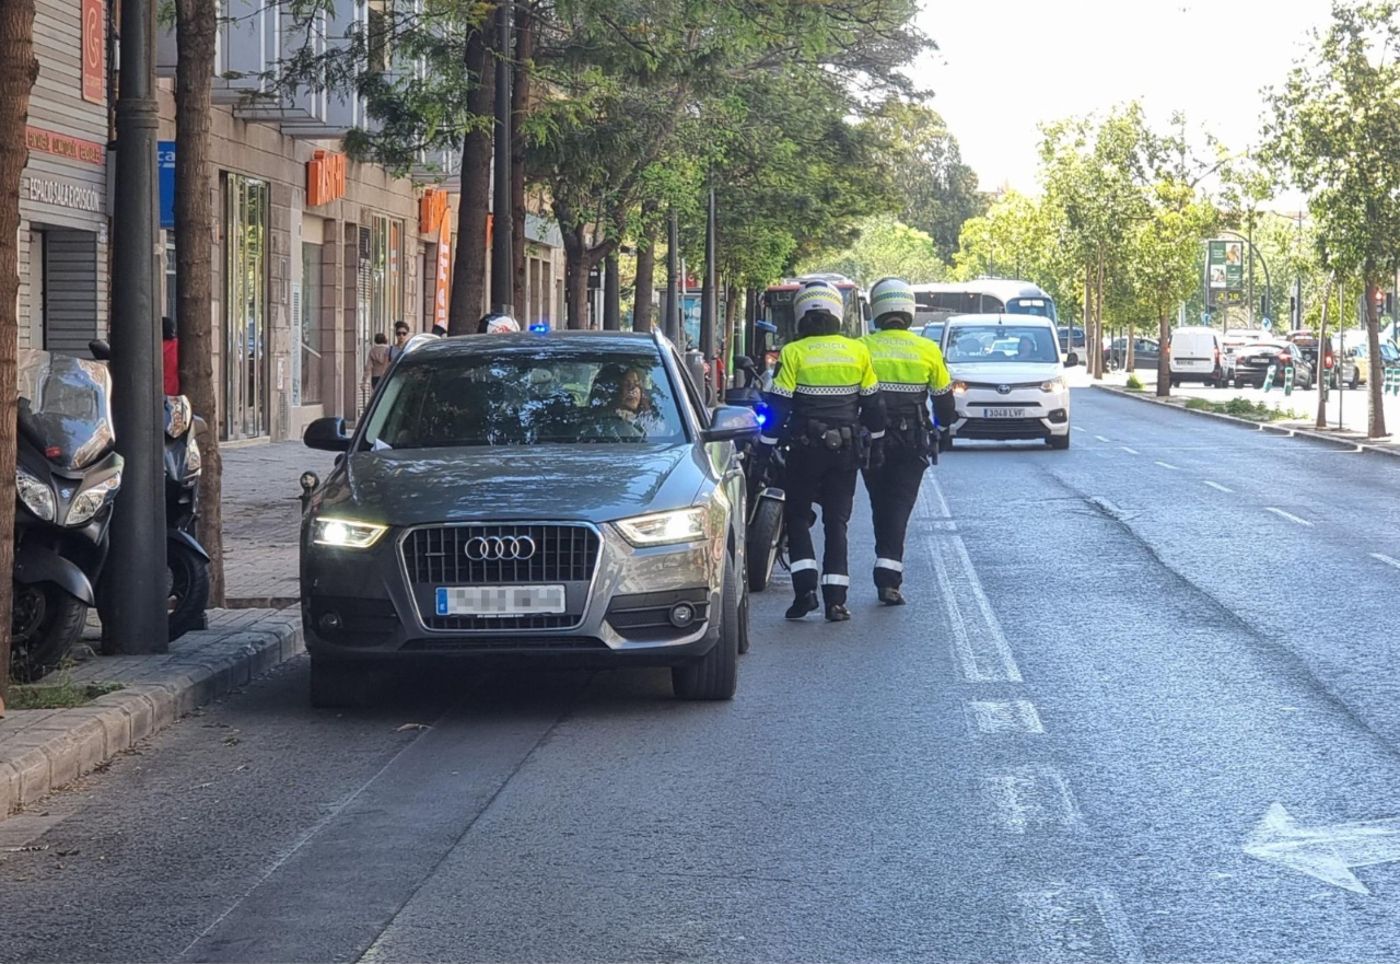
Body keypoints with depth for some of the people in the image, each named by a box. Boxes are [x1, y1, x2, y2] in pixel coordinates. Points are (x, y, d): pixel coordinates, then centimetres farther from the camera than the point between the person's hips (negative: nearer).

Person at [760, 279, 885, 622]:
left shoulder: (793, 353, -7)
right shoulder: (858, 352, 2)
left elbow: (778, 407, -7)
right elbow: (872, 404, 9)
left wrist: (764, 449, 2)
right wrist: (874, 442, 22)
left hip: (806, 449, -3)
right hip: (847, 451, 3)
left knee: (797, 516, 10)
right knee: (837, 522, 7)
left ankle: (805, 588, -4)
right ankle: (836, 598, 2)